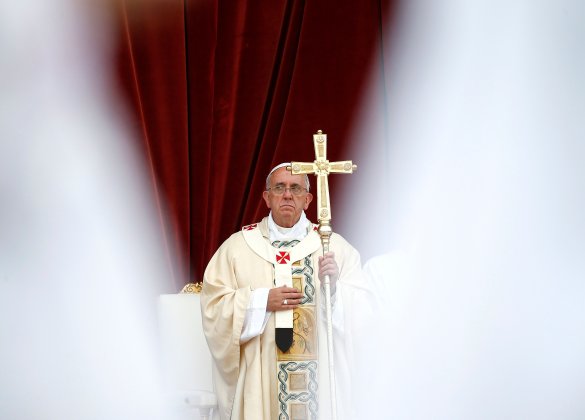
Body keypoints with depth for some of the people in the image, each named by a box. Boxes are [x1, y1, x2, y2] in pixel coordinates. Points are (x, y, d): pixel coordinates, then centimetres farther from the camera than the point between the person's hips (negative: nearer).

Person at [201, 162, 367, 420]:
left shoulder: (335, 246, 2)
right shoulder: (236, 247, 2)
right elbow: (212, 306, -2)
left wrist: (334, 285, -21)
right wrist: (261, 301, -12)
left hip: (317, 378, 0)